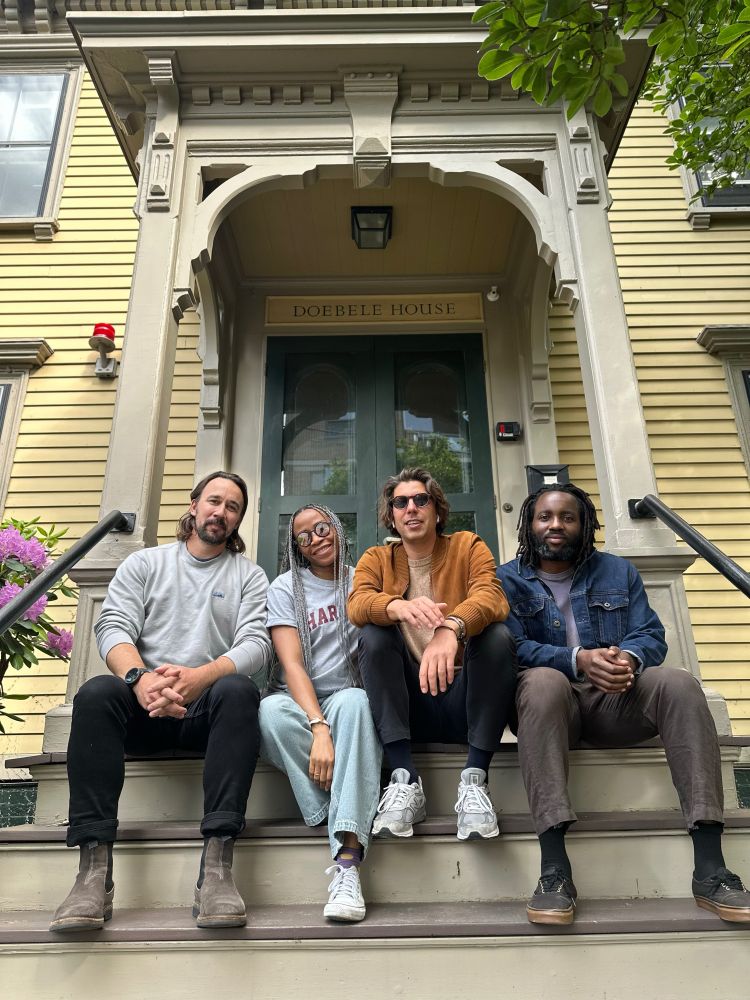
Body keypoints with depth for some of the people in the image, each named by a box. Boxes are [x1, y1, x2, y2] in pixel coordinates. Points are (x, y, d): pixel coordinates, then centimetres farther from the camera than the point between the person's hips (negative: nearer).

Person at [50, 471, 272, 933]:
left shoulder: (250, 576, 12)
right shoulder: (143, 564, 15)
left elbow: (257, 644, -4)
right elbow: (113, 628, 0)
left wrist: (197, 677, -25)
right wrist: (141, 678, -23)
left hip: (208, 707, -1)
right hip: (145, 706, 1)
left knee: (238, 690, -34)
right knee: (97, 693, -30)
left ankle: (217, 865, -39)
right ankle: (94, 869, -32)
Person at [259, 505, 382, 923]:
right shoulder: (286, 588, 2)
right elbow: (292, 664, -11)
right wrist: (319, 728, -27)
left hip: (349, 698, 1)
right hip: (300, 702, 0)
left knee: (354, 701, -37)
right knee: (272, 710, -36)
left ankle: (348, 862, -45)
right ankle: (354, 820, -28)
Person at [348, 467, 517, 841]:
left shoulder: (468, 547, 6)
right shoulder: (376, 559, 10)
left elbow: (492, 597, -15)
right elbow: (357, 604, -12)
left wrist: (451, 627, -38)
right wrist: (400, 606, -36)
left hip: (462, 698, -1)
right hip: (409, 703, 1)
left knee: (498, 635, -25)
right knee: (373, 636, -23)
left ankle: (474, 780, -23)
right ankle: (405, 781, -26)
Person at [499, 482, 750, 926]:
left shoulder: (619, 572, 17)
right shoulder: (508, 580, 7)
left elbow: (652, 635, 5)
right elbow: (512, 648, -8)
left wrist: (629, 657, -20)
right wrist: (578, 660, -25)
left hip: (615, 701, 3)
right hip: (550, 701, -2)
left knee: (679, 682, -27)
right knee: (543, 679, -38)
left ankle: (710, 868, -29)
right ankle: (554, 869, -44)